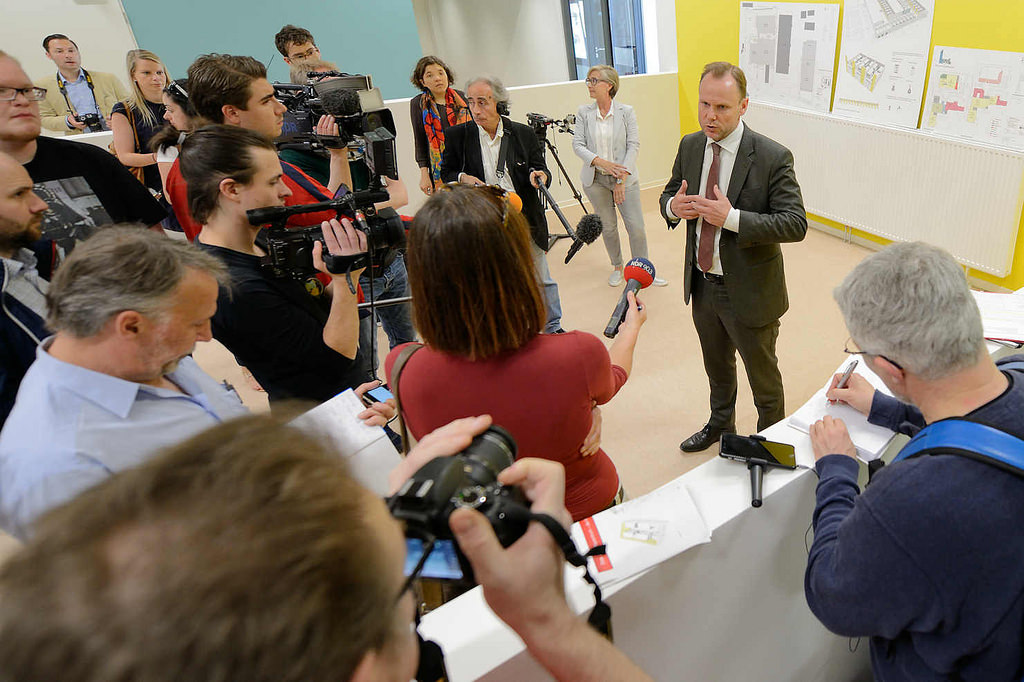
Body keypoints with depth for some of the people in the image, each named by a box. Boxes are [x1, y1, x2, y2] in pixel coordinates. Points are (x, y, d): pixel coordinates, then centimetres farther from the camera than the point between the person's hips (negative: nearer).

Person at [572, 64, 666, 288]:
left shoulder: (626, 112, -4)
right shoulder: (583, 112, 1)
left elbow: (633, 146, -7)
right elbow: (577, 145, -2)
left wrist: (621, 180, -15)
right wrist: (600, 161, -19)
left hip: (625, 177, -1)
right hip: (595, 179, 1)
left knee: (636, 226, -2)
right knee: (608, 227, 8)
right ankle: (617, 267, 30)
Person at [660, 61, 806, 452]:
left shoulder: (772, 158, -19)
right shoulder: (690, 146, -2)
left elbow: (796, 225, -21)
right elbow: (669, 194, 11)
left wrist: (732, 218, -32)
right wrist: (673, 207, -15)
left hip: (748, 291, -5)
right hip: (702, 285, 5)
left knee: (763, 377, 15)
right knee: (717, 366, 27)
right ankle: (720, 424, 53)